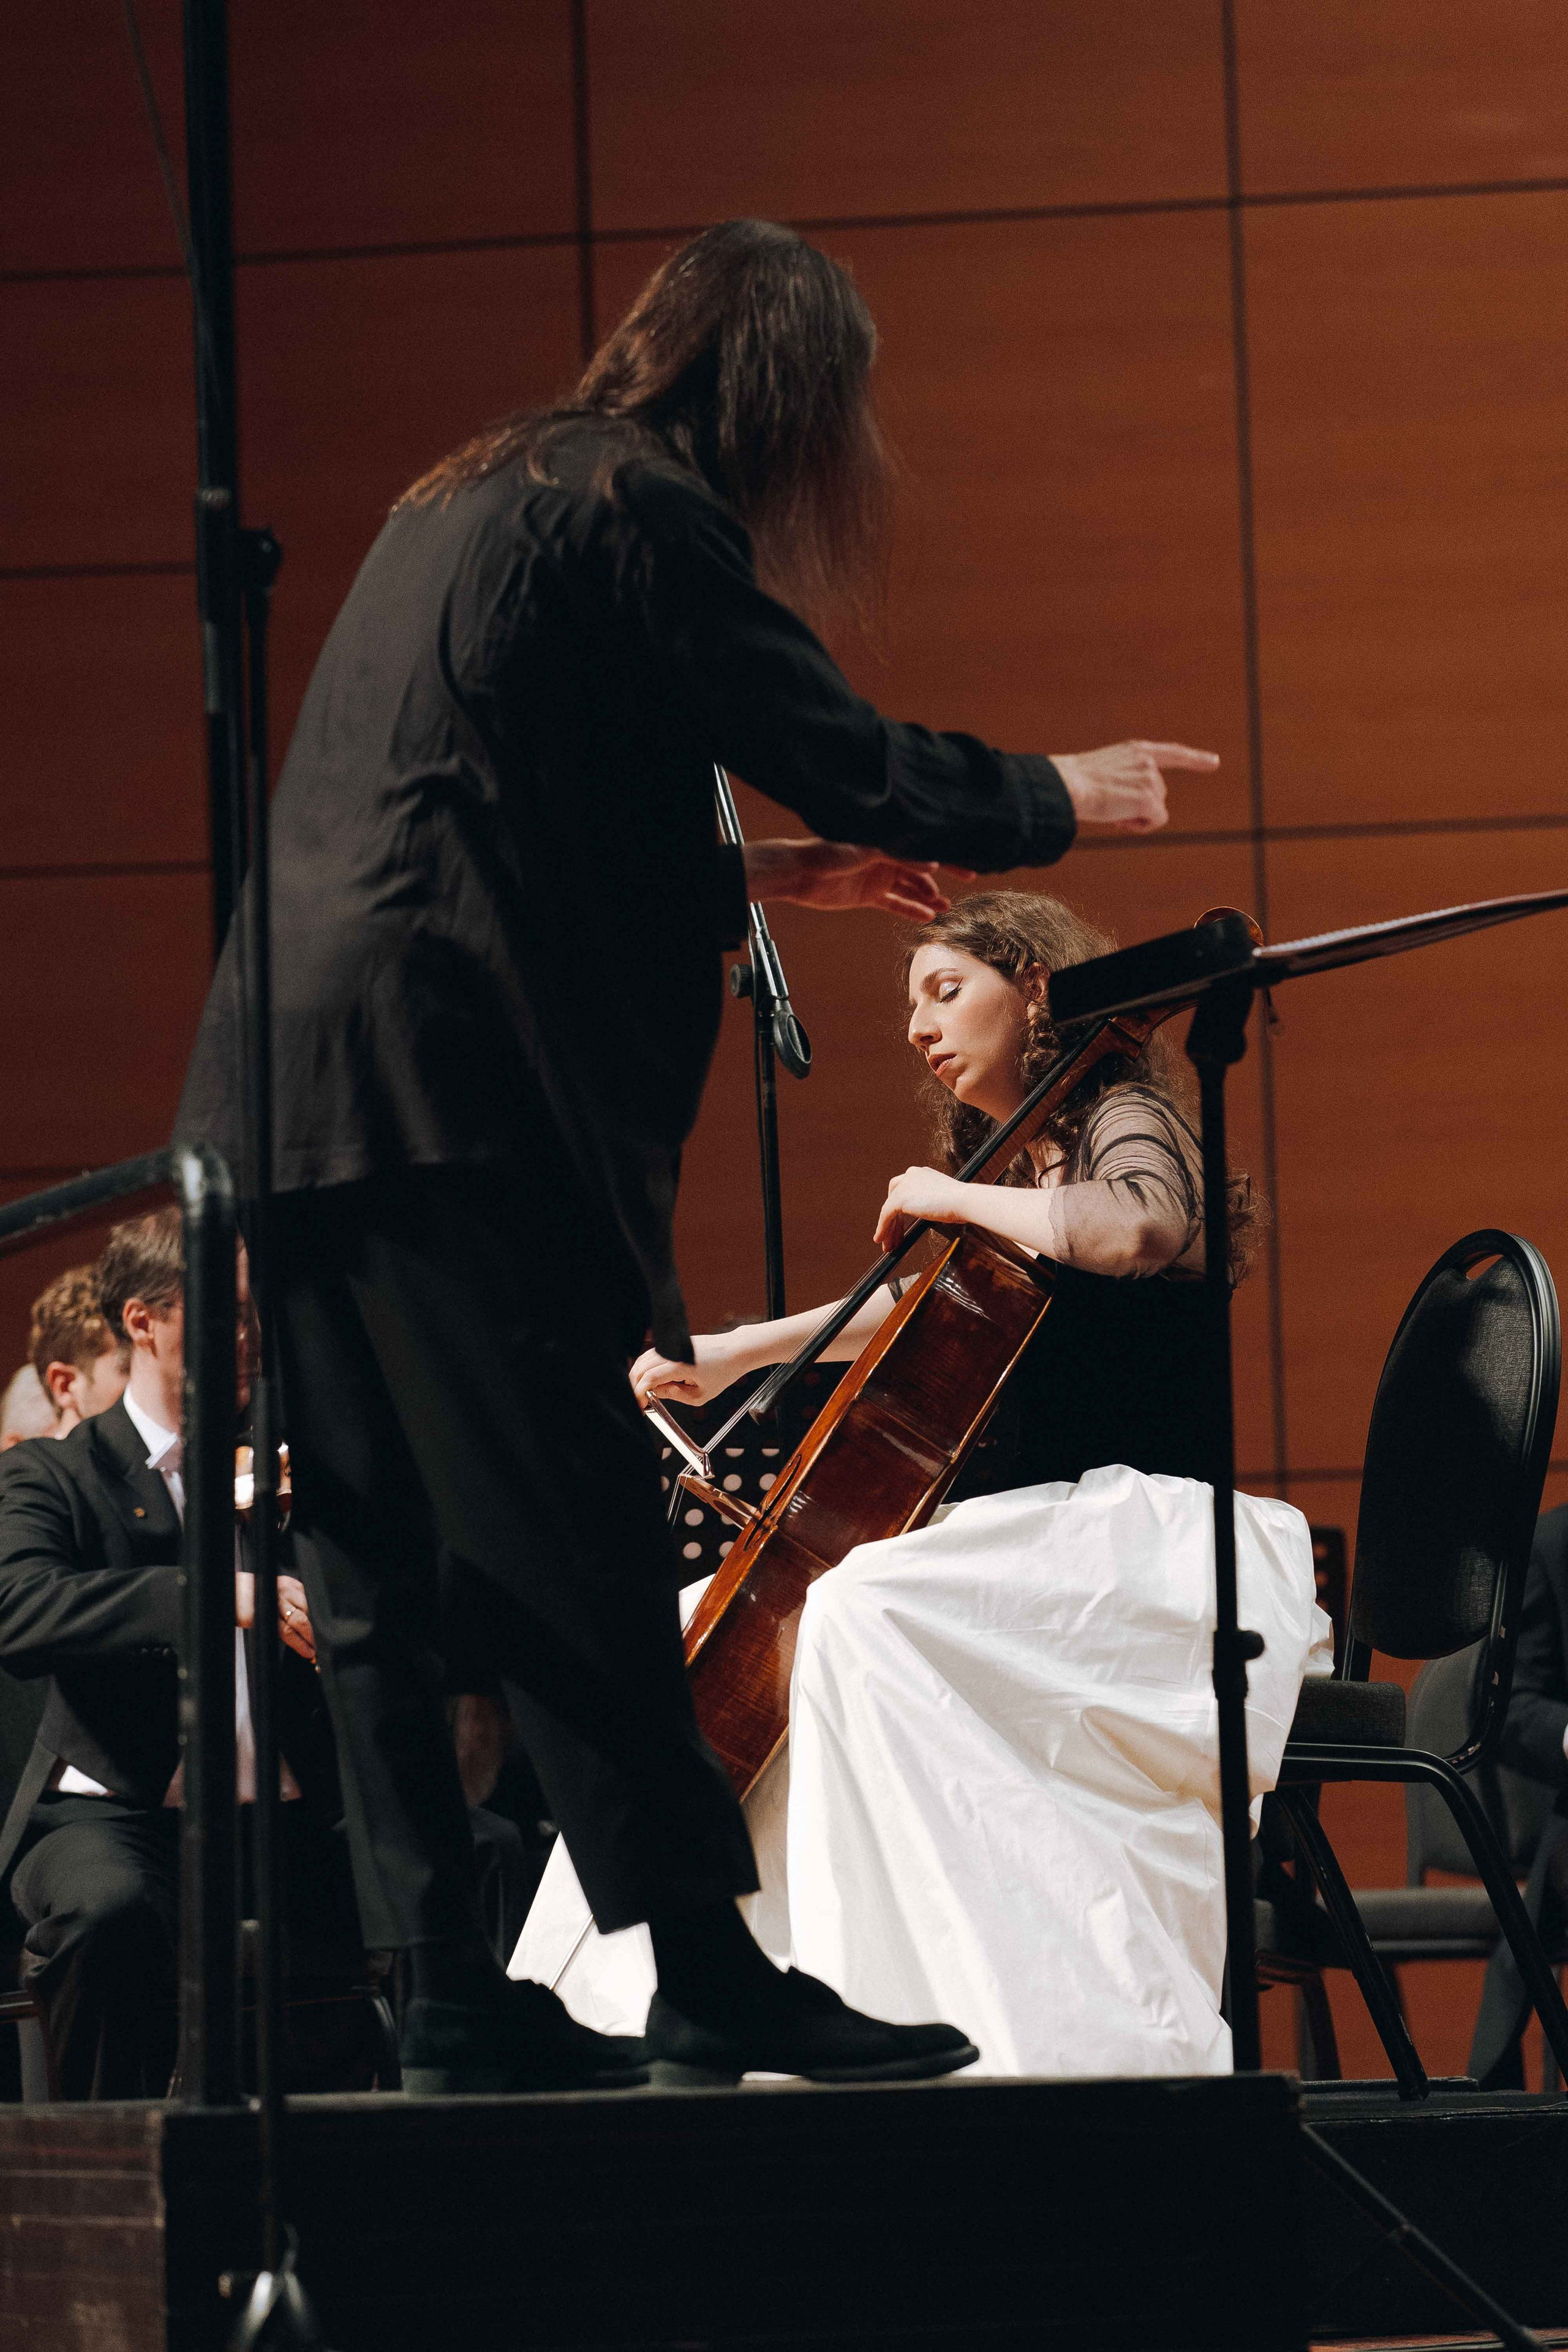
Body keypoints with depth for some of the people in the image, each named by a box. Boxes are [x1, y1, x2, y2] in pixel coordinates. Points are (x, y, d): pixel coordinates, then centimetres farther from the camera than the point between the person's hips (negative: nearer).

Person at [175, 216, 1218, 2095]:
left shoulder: (478, 501, 23)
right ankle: (711, 1978, -3)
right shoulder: (641, 514, -5)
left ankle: (450, 1996, 9)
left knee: (375, 1570, 7)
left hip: (287, 1094, 9)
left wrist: (752, 873, 33)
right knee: (571, 1552, -6)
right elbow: (841, 754, -7)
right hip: (442, 1088, -9)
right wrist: (1055, 798, 9)